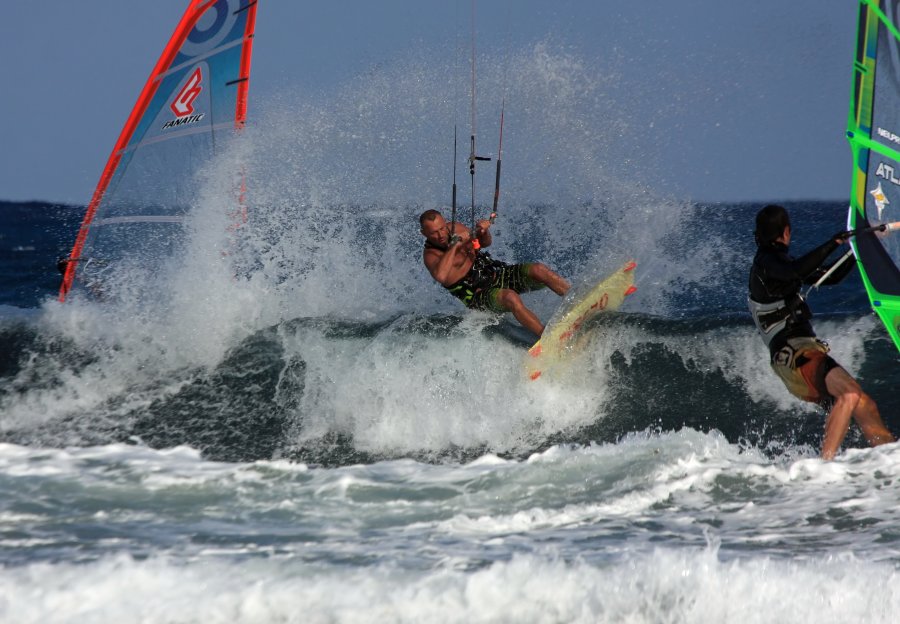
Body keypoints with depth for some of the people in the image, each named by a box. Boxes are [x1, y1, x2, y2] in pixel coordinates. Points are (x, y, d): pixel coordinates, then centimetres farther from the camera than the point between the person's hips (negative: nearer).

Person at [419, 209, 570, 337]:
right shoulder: (430, 254, -12)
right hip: (478, 295, -7)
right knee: (511, 297, -37)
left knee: (538, 270, -17)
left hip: (498, 274, 7)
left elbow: (486, 243, 21)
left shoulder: (454, 228, 7)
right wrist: (455, 244, -29)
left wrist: (483, 231, -3)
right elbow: (440, 276, -35)